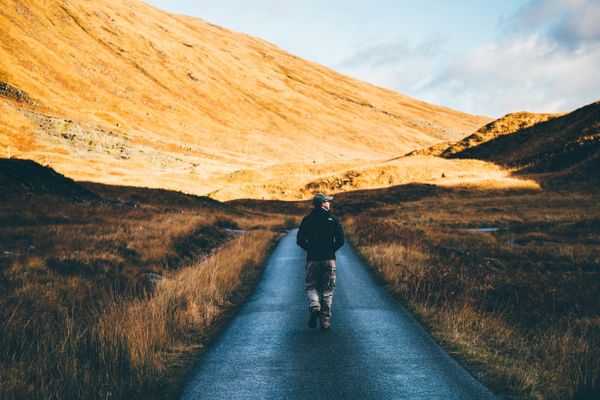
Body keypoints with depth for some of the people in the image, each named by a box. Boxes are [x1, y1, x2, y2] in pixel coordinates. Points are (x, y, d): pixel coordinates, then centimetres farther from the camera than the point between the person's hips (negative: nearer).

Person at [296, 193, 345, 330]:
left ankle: (314, 305, -19)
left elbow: (300, 240, 0)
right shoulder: (333, 219, 0)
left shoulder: (307, 220, 2)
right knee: (327, 290, 7)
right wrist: (331, 250, 12)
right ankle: (325, 321, 4)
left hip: (312, 259, 0)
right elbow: (340, 240, -4)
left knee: (311, 286, 11)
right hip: (329, 259, 0)